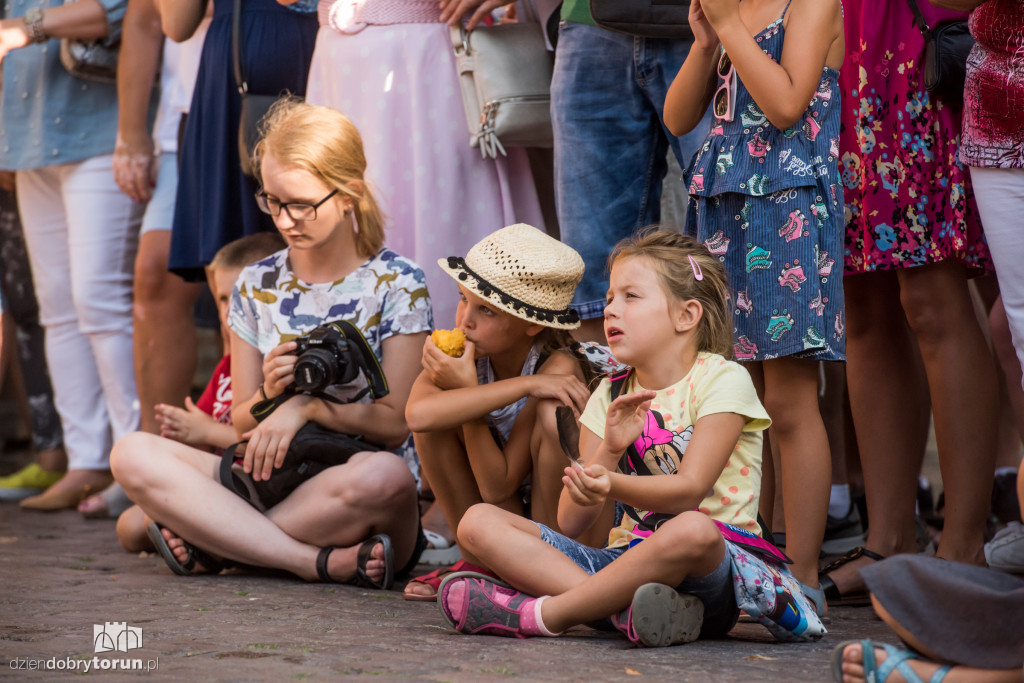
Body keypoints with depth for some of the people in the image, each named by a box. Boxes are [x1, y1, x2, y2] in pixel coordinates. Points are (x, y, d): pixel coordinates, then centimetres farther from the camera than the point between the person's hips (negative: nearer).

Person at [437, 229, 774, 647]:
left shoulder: (722, 380, -2)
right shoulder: (610, 397, 13)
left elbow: (689, 490, -15)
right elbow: (571, 522, 4)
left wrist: (612, 484, -34)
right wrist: (608, 450, -14)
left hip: (706, 572, -5)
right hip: (626, 558, 5)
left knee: (693, 530, -42)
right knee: (478, 522, -10)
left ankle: (535, 615, -27)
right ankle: (621, 606, -31)